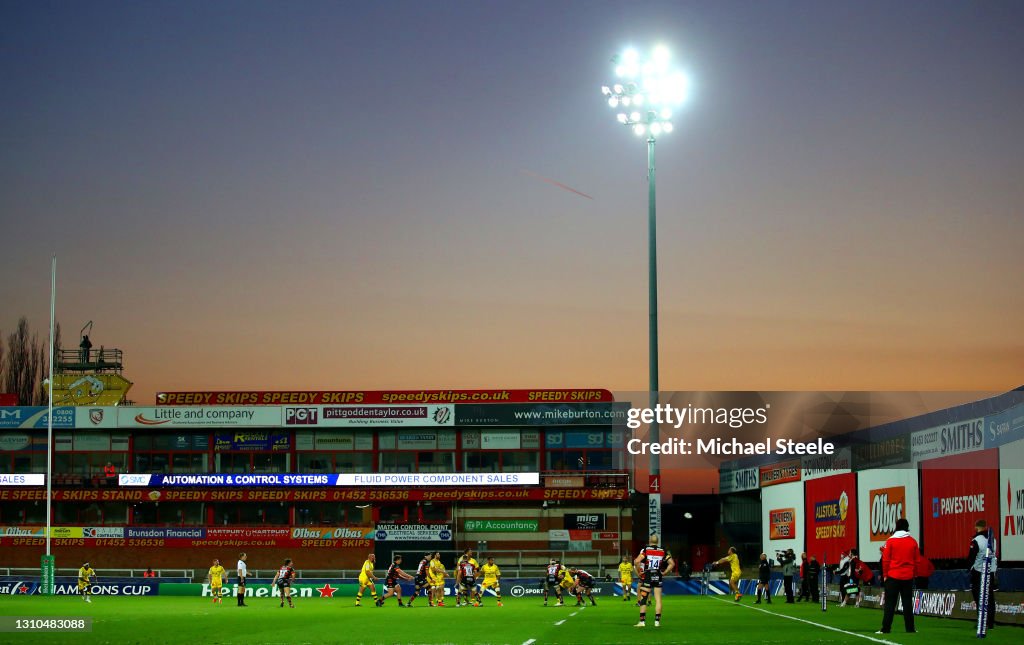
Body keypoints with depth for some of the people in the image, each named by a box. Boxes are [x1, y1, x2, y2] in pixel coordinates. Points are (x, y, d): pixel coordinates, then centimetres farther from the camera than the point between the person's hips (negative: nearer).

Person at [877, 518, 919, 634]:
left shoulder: (890, 541, -5)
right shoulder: (913, 541, 2)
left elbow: (885, 560, -5)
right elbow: (917, 560, 7)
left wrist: (885, 575, 4)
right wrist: (914, 573, 18)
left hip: (893, 576, -2)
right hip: (908, 577, 2)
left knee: (890, 603, 0)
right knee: (907, 603, 7)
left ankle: (885, 628, -4)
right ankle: (910, 628, 6)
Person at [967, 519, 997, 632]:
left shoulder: (976, 541, -15)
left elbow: (971, 557, -11)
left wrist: (969, 567, 6)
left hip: (979, 572, -6)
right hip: (991, 572, 6)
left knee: (979, 598, -1)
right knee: (990, 597, 9)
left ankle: (983, 622, -6)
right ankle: (991, 622, 11)